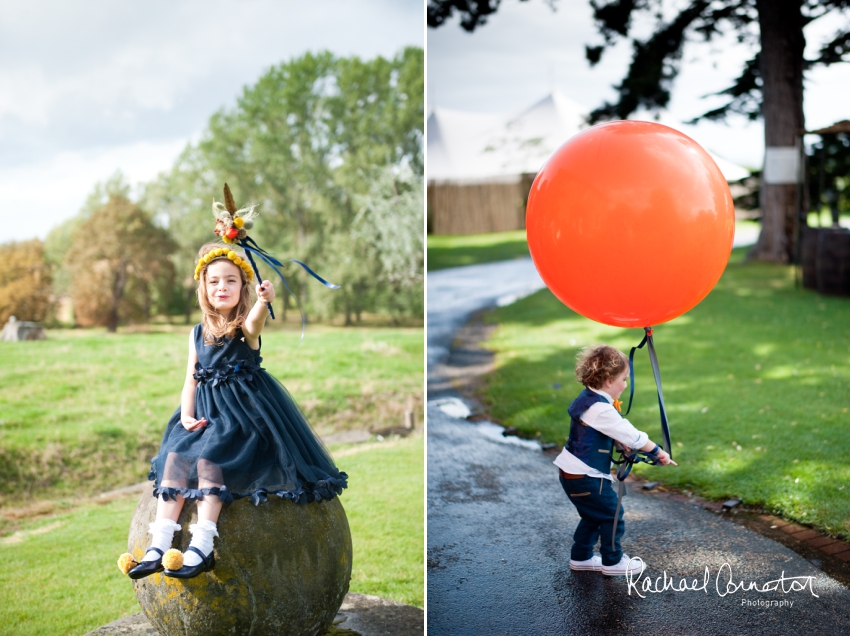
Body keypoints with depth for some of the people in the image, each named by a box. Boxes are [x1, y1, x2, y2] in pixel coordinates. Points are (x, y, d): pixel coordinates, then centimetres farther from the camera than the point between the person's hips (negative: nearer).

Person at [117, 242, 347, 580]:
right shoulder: (198, 334, 11)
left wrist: (264, 301, -55)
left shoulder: (246, 327, -6)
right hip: (207, 411, 5)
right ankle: (158, 548, -19)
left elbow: (254, 321, -32)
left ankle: (202, 548, -29)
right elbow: (191, 379, 12)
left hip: (242, 411, -5)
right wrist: (186, 416, -6)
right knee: (174, 456, -17)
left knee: (207, 457, -28)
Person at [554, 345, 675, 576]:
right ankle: (613, 562, 20)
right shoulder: (601, 409, -25)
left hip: (572, 472, 10)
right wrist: (658, 452, -11)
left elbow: (609, 431, 16)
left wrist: (622, 443, -2)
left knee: (593, 516, 23)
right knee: (612, 515, 6)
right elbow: (631, 435, -22)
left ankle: (580, 557, 33)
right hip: (585, 477, -10)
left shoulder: (587, 398, 6)